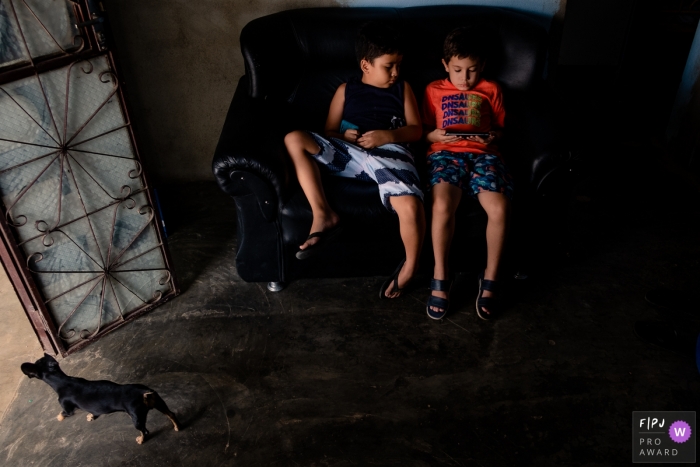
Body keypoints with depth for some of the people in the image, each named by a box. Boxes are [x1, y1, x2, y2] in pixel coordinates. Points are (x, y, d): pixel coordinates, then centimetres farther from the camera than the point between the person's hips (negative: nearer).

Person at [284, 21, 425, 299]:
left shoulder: (402, 89, 24)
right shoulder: (346, 90, 22)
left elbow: (416, 131, 14)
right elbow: (329, 132, 19)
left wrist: (387, 135, -5)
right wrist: (344, 136, -6)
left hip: (390, 154, -2)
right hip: (349, 153, 2)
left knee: (411, 206, -33)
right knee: (294, 140, -19)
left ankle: (410, 265, -4)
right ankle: (324, 216, -24)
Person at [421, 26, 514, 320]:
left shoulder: (491, 90, 22)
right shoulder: (434, 90, 19)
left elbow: (500, 129, 21)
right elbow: (424, 131, 16)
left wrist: (492, 137, -3)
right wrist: (436, 135, -7)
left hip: (483, 154, 2)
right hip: (446, 152, -1)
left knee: (500, 209, -26)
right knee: (442, 205, -33)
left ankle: (490, 279, -7)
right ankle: (440, 276, -14)